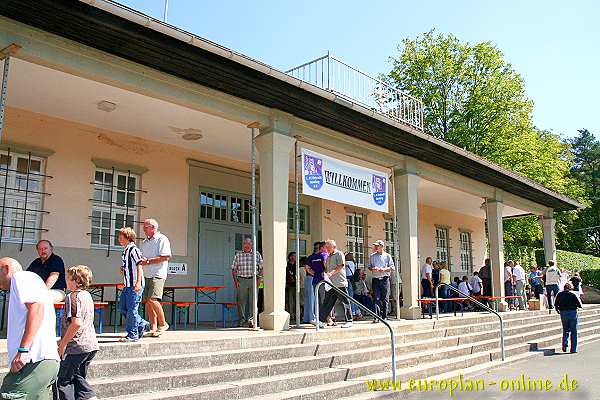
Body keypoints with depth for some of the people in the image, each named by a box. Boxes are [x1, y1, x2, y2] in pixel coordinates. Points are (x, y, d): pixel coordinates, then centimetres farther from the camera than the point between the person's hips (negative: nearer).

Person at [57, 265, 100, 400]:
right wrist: (65, 340, 23)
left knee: (63, 381, 5)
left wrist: (63, 343, -15)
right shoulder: (87, 296, 12)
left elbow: (76, 323, -25)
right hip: (91, 345, 9)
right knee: (78, 378, 19)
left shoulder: (72, 297, -14)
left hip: (77, 347, -9)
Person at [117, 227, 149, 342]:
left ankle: (133, 335, 4)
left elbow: (139, 266, -17)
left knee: (131, 309, -4)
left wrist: (138, 282, -22)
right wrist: (123, 269, 13)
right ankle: (142, 325, 23)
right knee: (123, 308, 13)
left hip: (135, 285, -10)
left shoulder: (133, 249, -11)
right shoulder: (125, 251, 17)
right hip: (127, 285, 10)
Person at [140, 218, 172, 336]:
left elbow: (166, 257, -15)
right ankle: (153, 328, 11)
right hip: (146, 275, 8)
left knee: (153, 300, -18)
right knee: (148, 301, 4)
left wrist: (148, 261, -15)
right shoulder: (144, 242, 21)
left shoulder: (162, 239, -4)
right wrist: (140, 261, 0)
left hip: (157, 275, -8)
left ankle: (163, 324, -4)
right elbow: (141, 258, 24)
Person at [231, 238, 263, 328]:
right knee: (241, 301, 2)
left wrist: (259, 279, -3)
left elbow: (261, 268, 8)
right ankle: (242, 321, 12)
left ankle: (251, 320, -6)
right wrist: (235, 280, -1)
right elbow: (234, 269, 10)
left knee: (253, 301, -5)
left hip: (253, 280, -1)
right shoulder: (238, 255, 10)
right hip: (241, 280, 1)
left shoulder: (257, 254, 9)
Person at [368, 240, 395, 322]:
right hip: (375, 279, 1)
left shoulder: (387, 256, 6)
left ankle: (384, 317, 7)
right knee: (376, 299, -5)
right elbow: (369, 267, 15)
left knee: (385, 299, 1)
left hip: (385, 279, -1)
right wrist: (373, 269, -7)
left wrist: (384, 269, -13)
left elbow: (392, 268, 3)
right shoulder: (372, 256, 12)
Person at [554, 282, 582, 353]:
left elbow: (556, 305, 4)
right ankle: (573, 349, 9)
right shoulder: (573, 294, -7)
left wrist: (558, 310, 22)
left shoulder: (559, 294, 3)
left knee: (565, 330, 17)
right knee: (574, 331, 8)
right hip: (573, 313, -3)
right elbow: (580, 305, -9)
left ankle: (564, 344, -2)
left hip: (563, 313, 3)